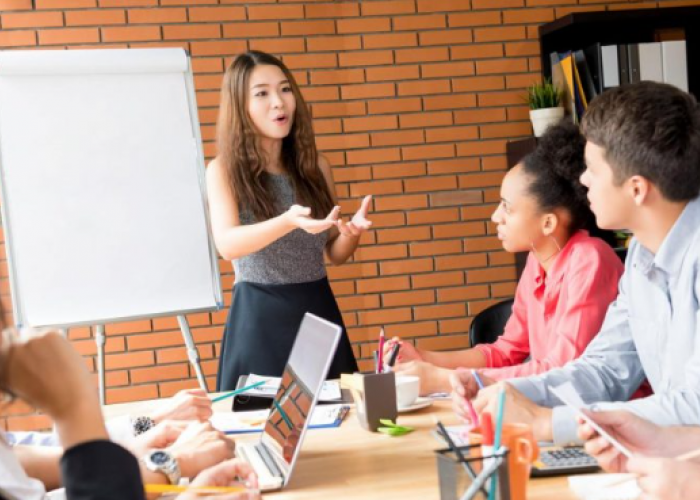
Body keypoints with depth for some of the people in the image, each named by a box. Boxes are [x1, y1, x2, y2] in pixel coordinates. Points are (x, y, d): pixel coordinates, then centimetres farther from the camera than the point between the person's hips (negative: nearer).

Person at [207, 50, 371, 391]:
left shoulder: (314, 165, 5)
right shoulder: (224, 170, -5)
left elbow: (335, 254, 10)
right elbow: (226, 244, -22)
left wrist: (350, 233, -13)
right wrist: (287, 222, -37)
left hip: (319, 309, 4)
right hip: (259, 317, -3)